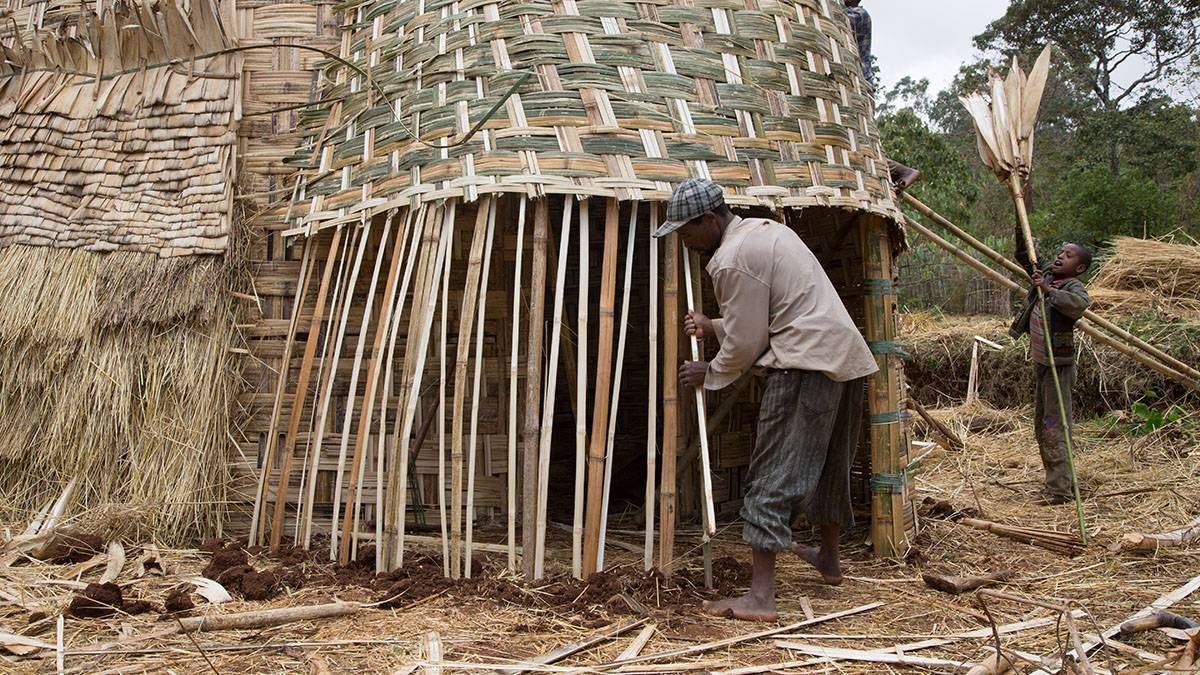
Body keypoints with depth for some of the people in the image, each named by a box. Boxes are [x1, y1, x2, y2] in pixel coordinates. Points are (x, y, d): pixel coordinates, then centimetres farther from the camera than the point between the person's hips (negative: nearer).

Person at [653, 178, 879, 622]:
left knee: (771, 481, -8)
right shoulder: (766, 230, 19)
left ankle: (760, 597, -10)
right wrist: (714, 327, 24)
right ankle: (829, 560, 43)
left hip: (806, 365, -10)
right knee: (828, 468, 25)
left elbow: (745, 343, -10)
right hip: (846, 358, 10)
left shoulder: (733, 260, -12)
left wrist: (709, 374, 7)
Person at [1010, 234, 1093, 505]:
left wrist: (1049, 291, -45)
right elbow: (1024, 256, 18)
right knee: (1041, 426, 15)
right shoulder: (1046, 275, 9)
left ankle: (1060, 489, -7)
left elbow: (1079, 304, -36)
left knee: (1055, 426, -9)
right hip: (1040, 363, 9)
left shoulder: (1074, 287, -14)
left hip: (1058, 365, -9)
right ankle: (1057, 482, 26)